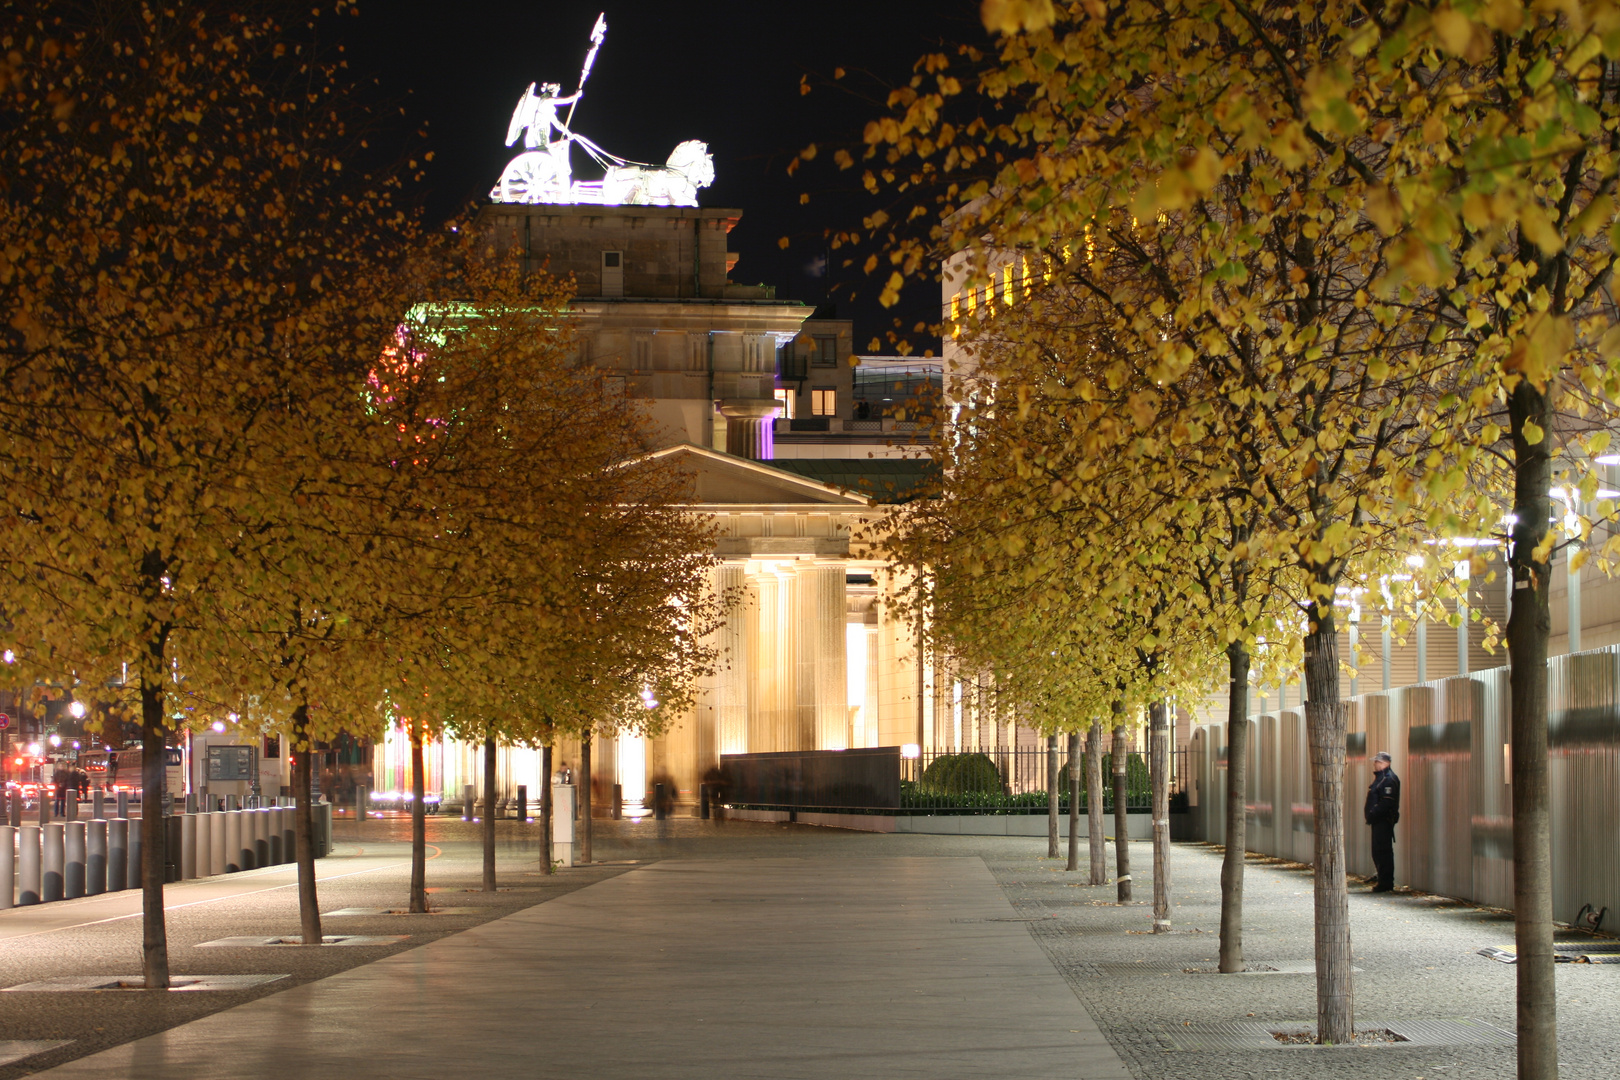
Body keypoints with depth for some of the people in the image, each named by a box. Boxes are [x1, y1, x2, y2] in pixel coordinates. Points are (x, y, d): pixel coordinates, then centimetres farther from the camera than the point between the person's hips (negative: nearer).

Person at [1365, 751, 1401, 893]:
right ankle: (1384, 883, 19)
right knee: (1378, 851, 13)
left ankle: (1386, 884, -7)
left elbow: (1387, 802, -22)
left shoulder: (1389, 779, -14)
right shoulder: (1380, 777, 19)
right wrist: (1371, 815, 16)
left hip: (1384, 821, -11)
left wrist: (1373, 815, -21)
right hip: (1378, 821, 11)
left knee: (1383, 852, -9)